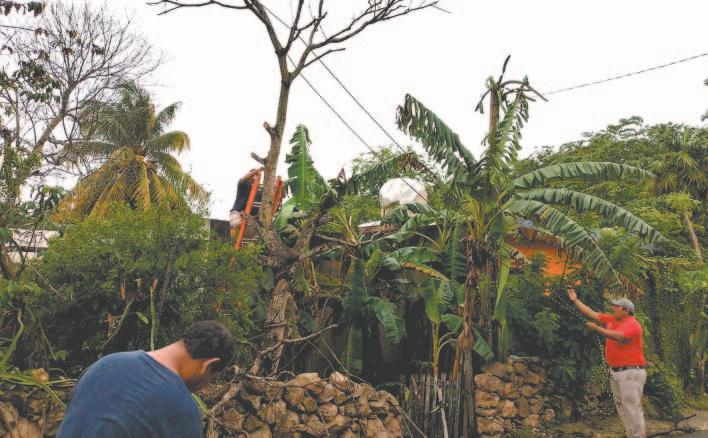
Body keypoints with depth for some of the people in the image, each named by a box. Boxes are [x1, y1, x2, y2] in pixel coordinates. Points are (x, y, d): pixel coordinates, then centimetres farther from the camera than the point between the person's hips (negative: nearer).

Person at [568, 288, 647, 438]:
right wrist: (575, 300, 15)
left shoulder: (632, 324, -12)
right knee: (622, 407, 11)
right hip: (615, 372, 8)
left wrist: (598, 329, -28)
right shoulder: (611, 320, 10)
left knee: (632, 407, -7)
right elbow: (591, 313, 15)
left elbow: (618, 336, -29)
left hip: (631, 372, -8)